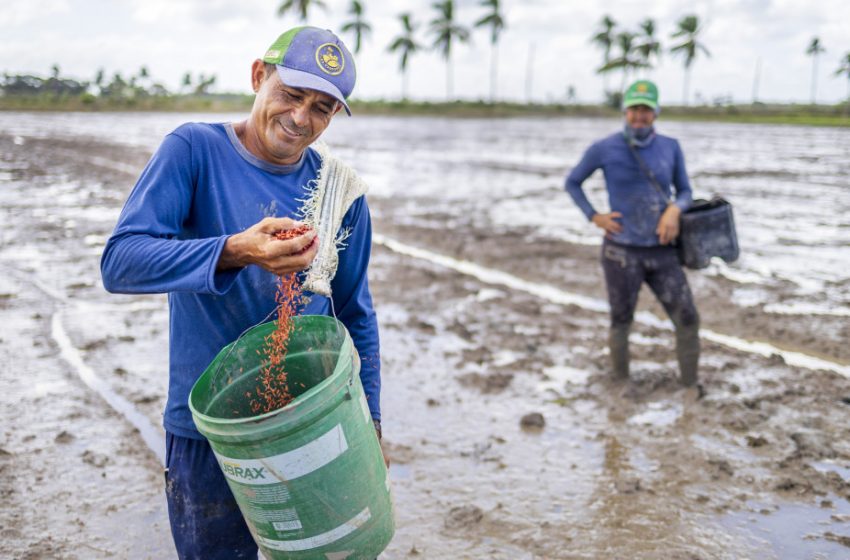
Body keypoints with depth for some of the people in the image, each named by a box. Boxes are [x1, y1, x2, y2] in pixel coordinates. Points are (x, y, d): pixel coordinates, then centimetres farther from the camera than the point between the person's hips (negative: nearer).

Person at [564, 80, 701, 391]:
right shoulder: (604, 149, -4)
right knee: (621, 324, 10)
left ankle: (690, 386, 15)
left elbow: (684, 191, 11)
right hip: (621, 252, -2)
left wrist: (675, 210, -12)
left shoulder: (670, 148, 3)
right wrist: (594, 217, -4)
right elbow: (572, 183, 9)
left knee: (687, 320, -3)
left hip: (662, 253, 2)